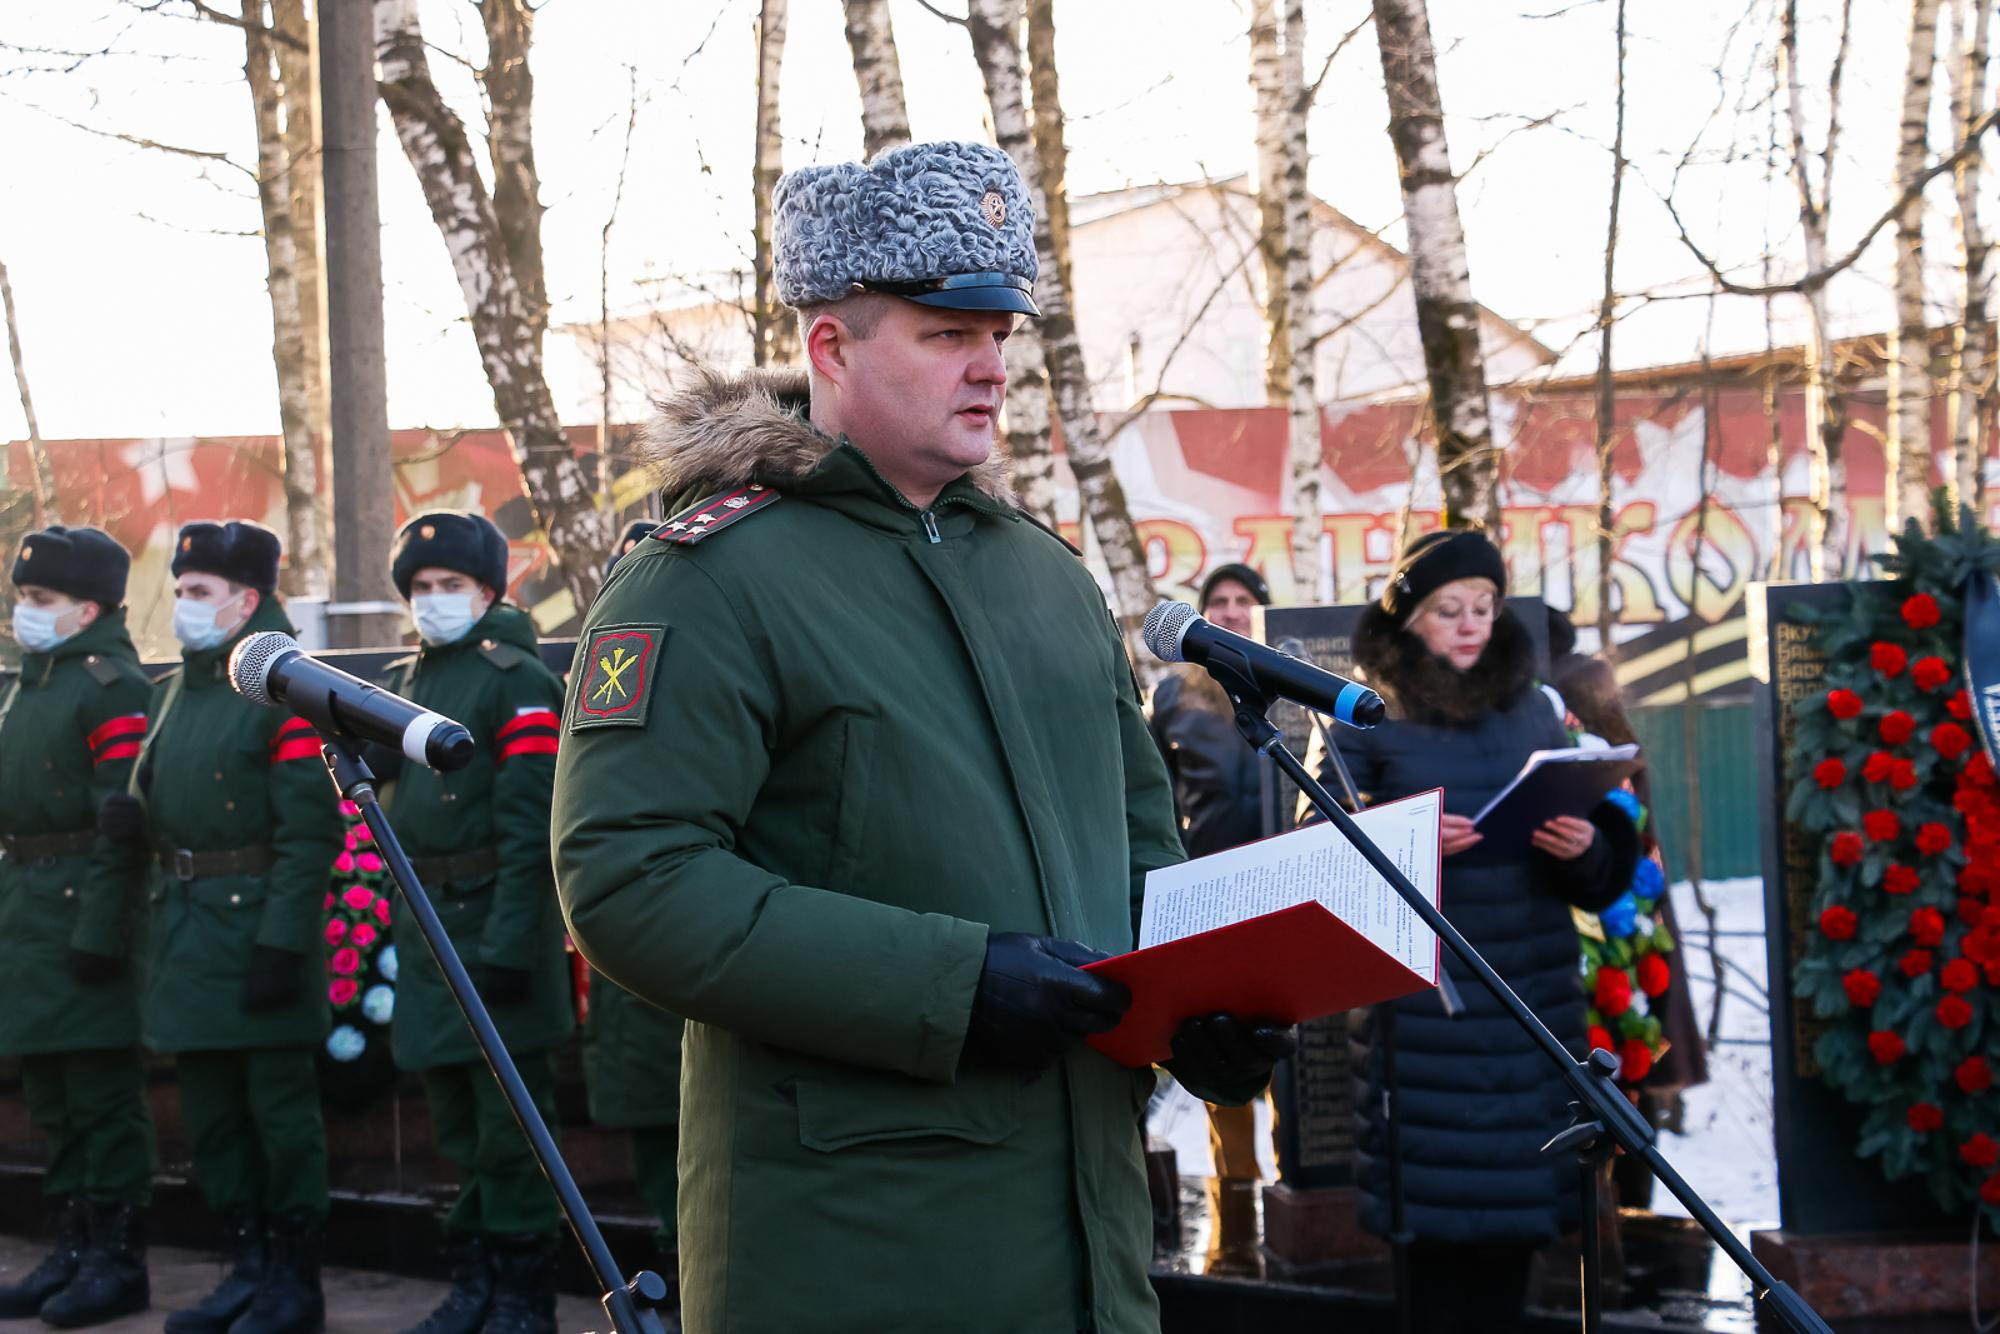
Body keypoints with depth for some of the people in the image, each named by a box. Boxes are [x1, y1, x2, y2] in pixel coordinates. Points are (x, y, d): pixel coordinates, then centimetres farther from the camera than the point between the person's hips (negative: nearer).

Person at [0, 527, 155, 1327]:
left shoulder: (112, 687, -11)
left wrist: (98, 929, -22)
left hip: (87, 916, -9)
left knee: (103, 1096, -4)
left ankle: (117, 1260, 3)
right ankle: (73, 1248, 21)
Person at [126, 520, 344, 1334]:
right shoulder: (171, 694, 15)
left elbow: (309, 832, -15)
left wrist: (282, 942, -21)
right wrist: (135, 814, -1)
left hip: (258, 924, -8)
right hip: (184, 925, 8)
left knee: (279, 1107, -1)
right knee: (210, 1113, 13)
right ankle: (247, 1267, 23)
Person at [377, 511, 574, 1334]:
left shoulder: (517, 682, -10)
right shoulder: (407, 682, 14)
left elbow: (528, 830, -16)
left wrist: (508, 945, -21)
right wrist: (403, 917, 16)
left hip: (494, 922, -8)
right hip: (428, 926, 8)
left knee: (510, 1129, -3)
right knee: (457, 1127, 15)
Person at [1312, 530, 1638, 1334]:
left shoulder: (1533, 709, 13)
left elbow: (1602, 873, 13)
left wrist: (1586, 847, -9)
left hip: (1535, 994, 3)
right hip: (1422, 999, -3)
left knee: (1518, 1193, 4)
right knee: (1435, 1200, -3)